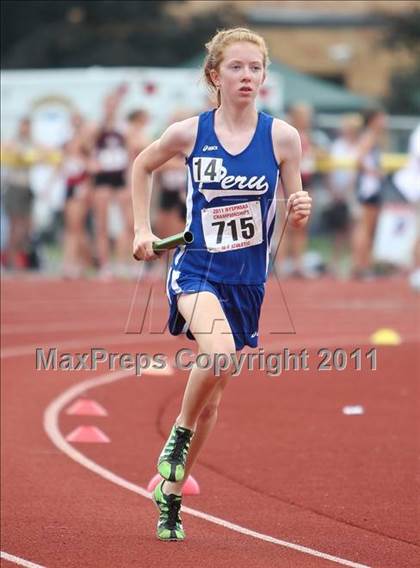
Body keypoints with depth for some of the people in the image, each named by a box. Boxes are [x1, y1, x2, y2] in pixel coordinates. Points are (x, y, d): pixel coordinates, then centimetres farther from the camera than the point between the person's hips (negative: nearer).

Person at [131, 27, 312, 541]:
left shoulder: (281, 137, -5)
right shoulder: (190, 132, -6)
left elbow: (294, 216, 3)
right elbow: (142, 166, 14)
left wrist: (300, 211, -19)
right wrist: (142, 229, 9)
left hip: (246, 280, 2)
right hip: (196, 268, -2)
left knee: (211, 400, 11)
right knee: (220, 354, -31)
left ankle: (171, 492, 30)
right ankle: (179, 435, -4)